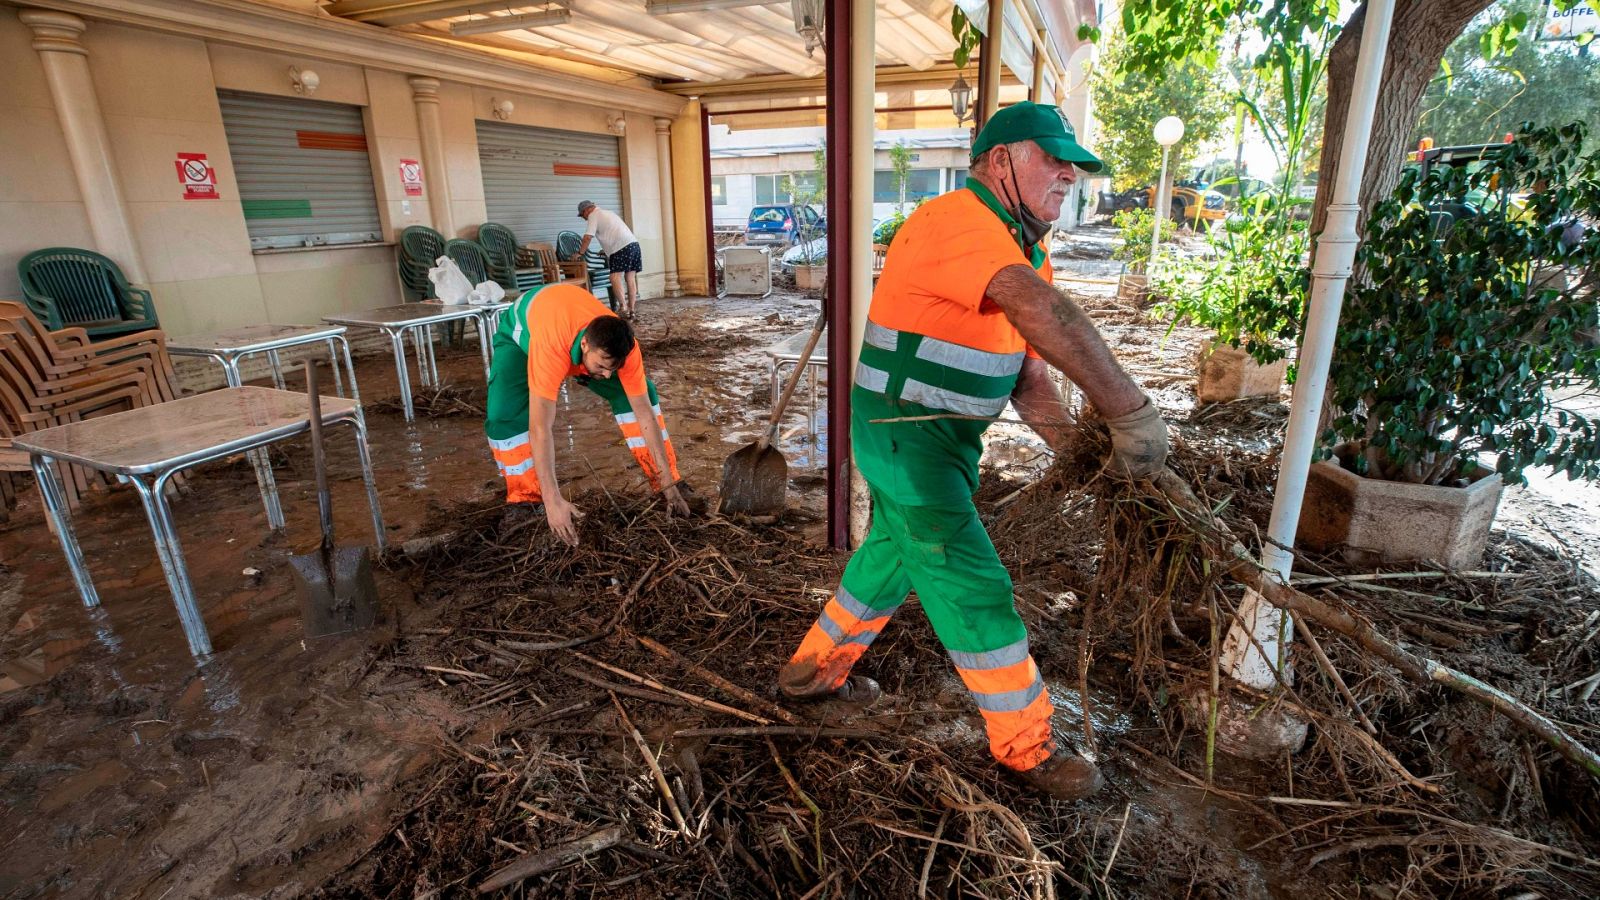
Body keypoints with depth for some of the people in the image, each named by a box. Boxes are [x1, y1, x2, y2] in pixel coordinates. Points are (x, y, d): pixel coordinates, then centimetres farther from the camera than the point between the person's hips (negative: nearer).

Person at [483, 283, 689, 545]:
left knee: (641, 396, -10)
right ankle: (525, 500, -4)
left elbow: (645, 415, -30)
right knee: (505, 416, -25)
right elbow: (540, 428, -49)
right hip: (521, 328, -3)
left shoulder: (623, 347, -36)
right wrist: (553, 501, -53)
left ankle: (663, 481, 2)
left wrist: (669, 485, -29)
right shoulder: (551, 348, -49)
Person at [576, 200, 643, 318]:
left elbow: (588, 237, -5)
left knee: (615, 276, -12)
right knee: (631, 277, 7)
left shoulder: (593, 215, 3)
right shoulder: (608, 213, 29)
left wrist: (580, 253, 3)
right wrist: (606, 249, 39)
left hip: (622, 247, -8)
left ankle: (623, 306, -23)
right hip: (634, 243, 9)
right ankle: (632, 309, 8)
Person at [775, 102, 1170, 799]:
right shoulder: (956, 221, -21)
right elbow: (1041, 310, -39)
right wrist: (1131, 411, -40)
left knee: (892, 554, 22)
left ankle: (815, 669, 42)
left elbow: (1028, 373, 5)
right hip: (905, 434, -10)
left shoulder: (1027, 253, 11)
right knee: (972, 585, -2)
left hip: (947, 435, 11)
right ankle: (1025, 745, 17)